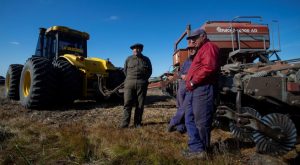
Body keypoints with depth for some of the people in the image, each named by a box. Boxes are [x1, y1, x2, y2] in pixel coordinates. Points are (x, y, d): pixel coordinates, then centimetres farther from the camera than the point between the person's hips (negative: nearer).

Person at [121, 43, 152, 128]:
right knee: (127, 103, -6)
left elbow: (149, 71, 16)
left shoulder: (146, 59, 11)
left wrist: (144, 79, 8)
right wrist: (130, 79, 13)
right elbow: (125, 70, 19)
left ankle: (138, 123, 9)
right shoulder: (128, 59, 12)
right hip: (130, 83, 0)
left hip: (142, 83, 0)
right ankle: (125, 123, -3)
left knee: (140, 104, 1)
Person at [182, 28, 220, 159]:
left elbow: (209, 68, -20)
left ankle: (202, 150, 9)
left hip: (202, 89, -11)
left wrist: (193, 82, -14)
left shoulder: (209, 47, -3)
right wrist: (190, 82, 11)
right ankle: (196, 148, 16)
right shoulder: (202, 50, 30)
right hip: (194, 90, 11)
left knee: (201, 122, -3)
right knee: (190, 120, 9)